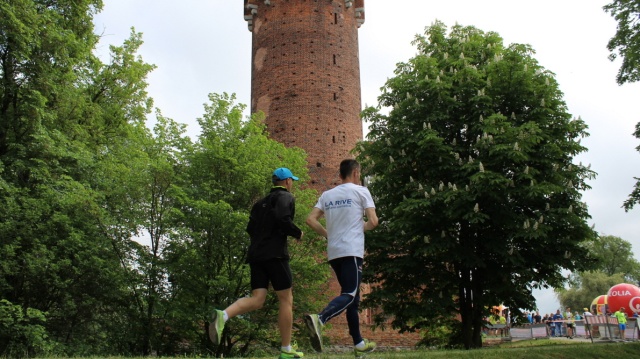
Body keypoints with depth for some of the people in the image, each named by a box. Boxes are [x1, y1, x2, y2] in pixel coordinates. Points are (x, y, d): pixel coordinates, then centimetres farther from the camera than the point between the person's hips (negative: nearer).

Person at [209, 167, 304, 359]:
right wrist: (298, 234, -3)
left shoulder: (261, 202, 22)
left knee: (256, 300, 0)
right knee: (286, 299, 3)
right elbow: (283, 220, -18)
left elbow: (251, 228, 19)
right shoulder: (286, 197, 0)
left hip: (256, 253, 7)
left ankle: (223, 315, -27)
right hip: (275, 253, -7)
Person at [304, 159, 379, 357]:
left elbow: (311, 220, 6)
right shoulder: (360, 191, 1)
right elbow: (373, 222, -4)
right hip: (352, 251, -6)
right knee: (349, 295, -13)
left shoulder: (327, 194, 13)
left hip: (333, 252, 6)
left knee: (353, 298, 15)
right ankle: (319, 319, -37)